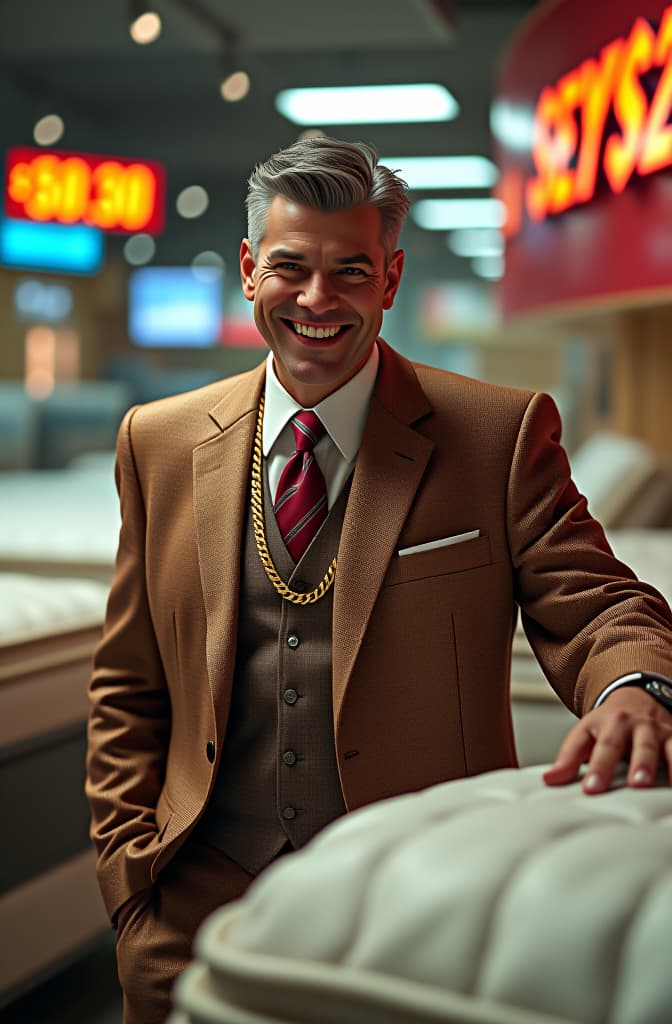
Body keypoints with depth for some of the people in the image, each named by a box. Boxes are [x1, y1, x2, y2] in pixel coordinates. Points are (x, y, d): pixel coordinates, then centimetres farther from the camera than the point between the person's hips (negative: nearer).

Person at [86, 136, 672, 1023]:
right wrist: (131, 874, 1)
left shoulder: (501, 434, -4)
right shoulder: (160, 443, 4)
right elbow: (128, 694, 9)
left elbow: (592, 606, -9)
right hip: (202, 910, 2)